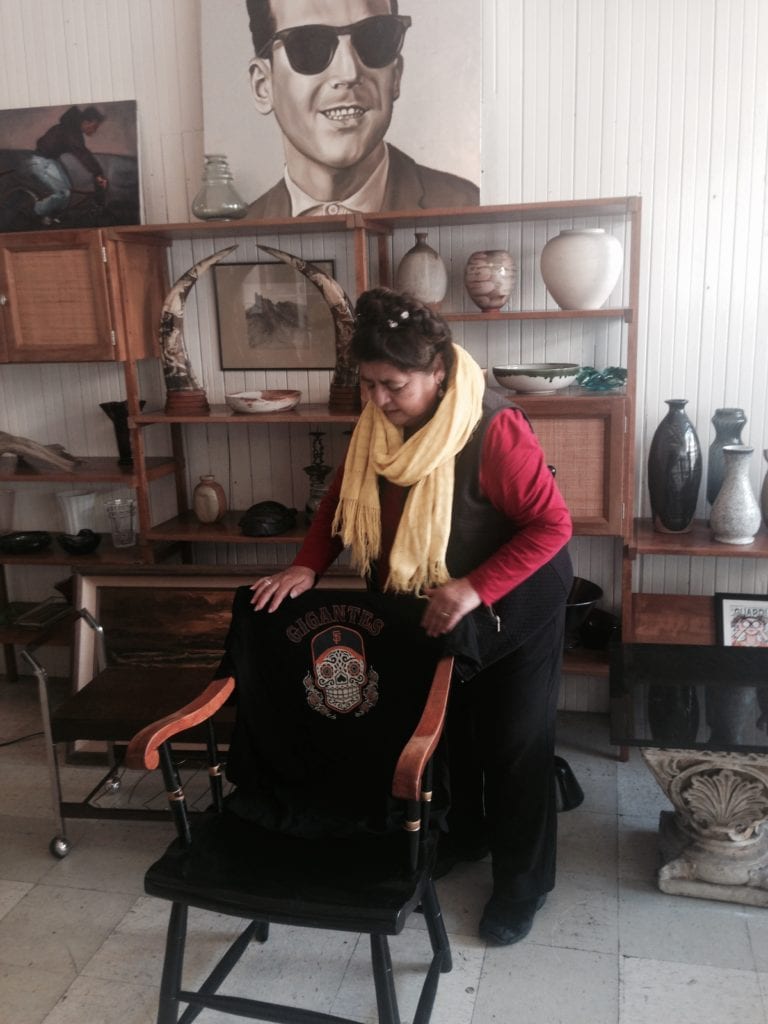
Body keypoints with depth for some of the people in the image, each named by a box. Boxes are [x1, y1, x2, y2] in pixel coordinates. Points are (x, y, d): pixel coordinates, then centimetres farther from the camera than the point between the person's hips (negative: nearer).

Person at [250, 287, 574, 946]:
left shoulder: (494, 429, -30)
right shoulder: (380, 424, -10)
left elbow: (552, 524, -27)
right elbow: (342, 497, 1)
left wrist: (475, 589, -35)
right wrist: (306, 567, -13)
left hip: (513, 605, -6)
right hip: (429, 606, 6)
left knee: (515, 745, 7)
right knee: (445, 729, 20)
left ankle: (523, 885, 27)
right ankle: (461, 837, 45)